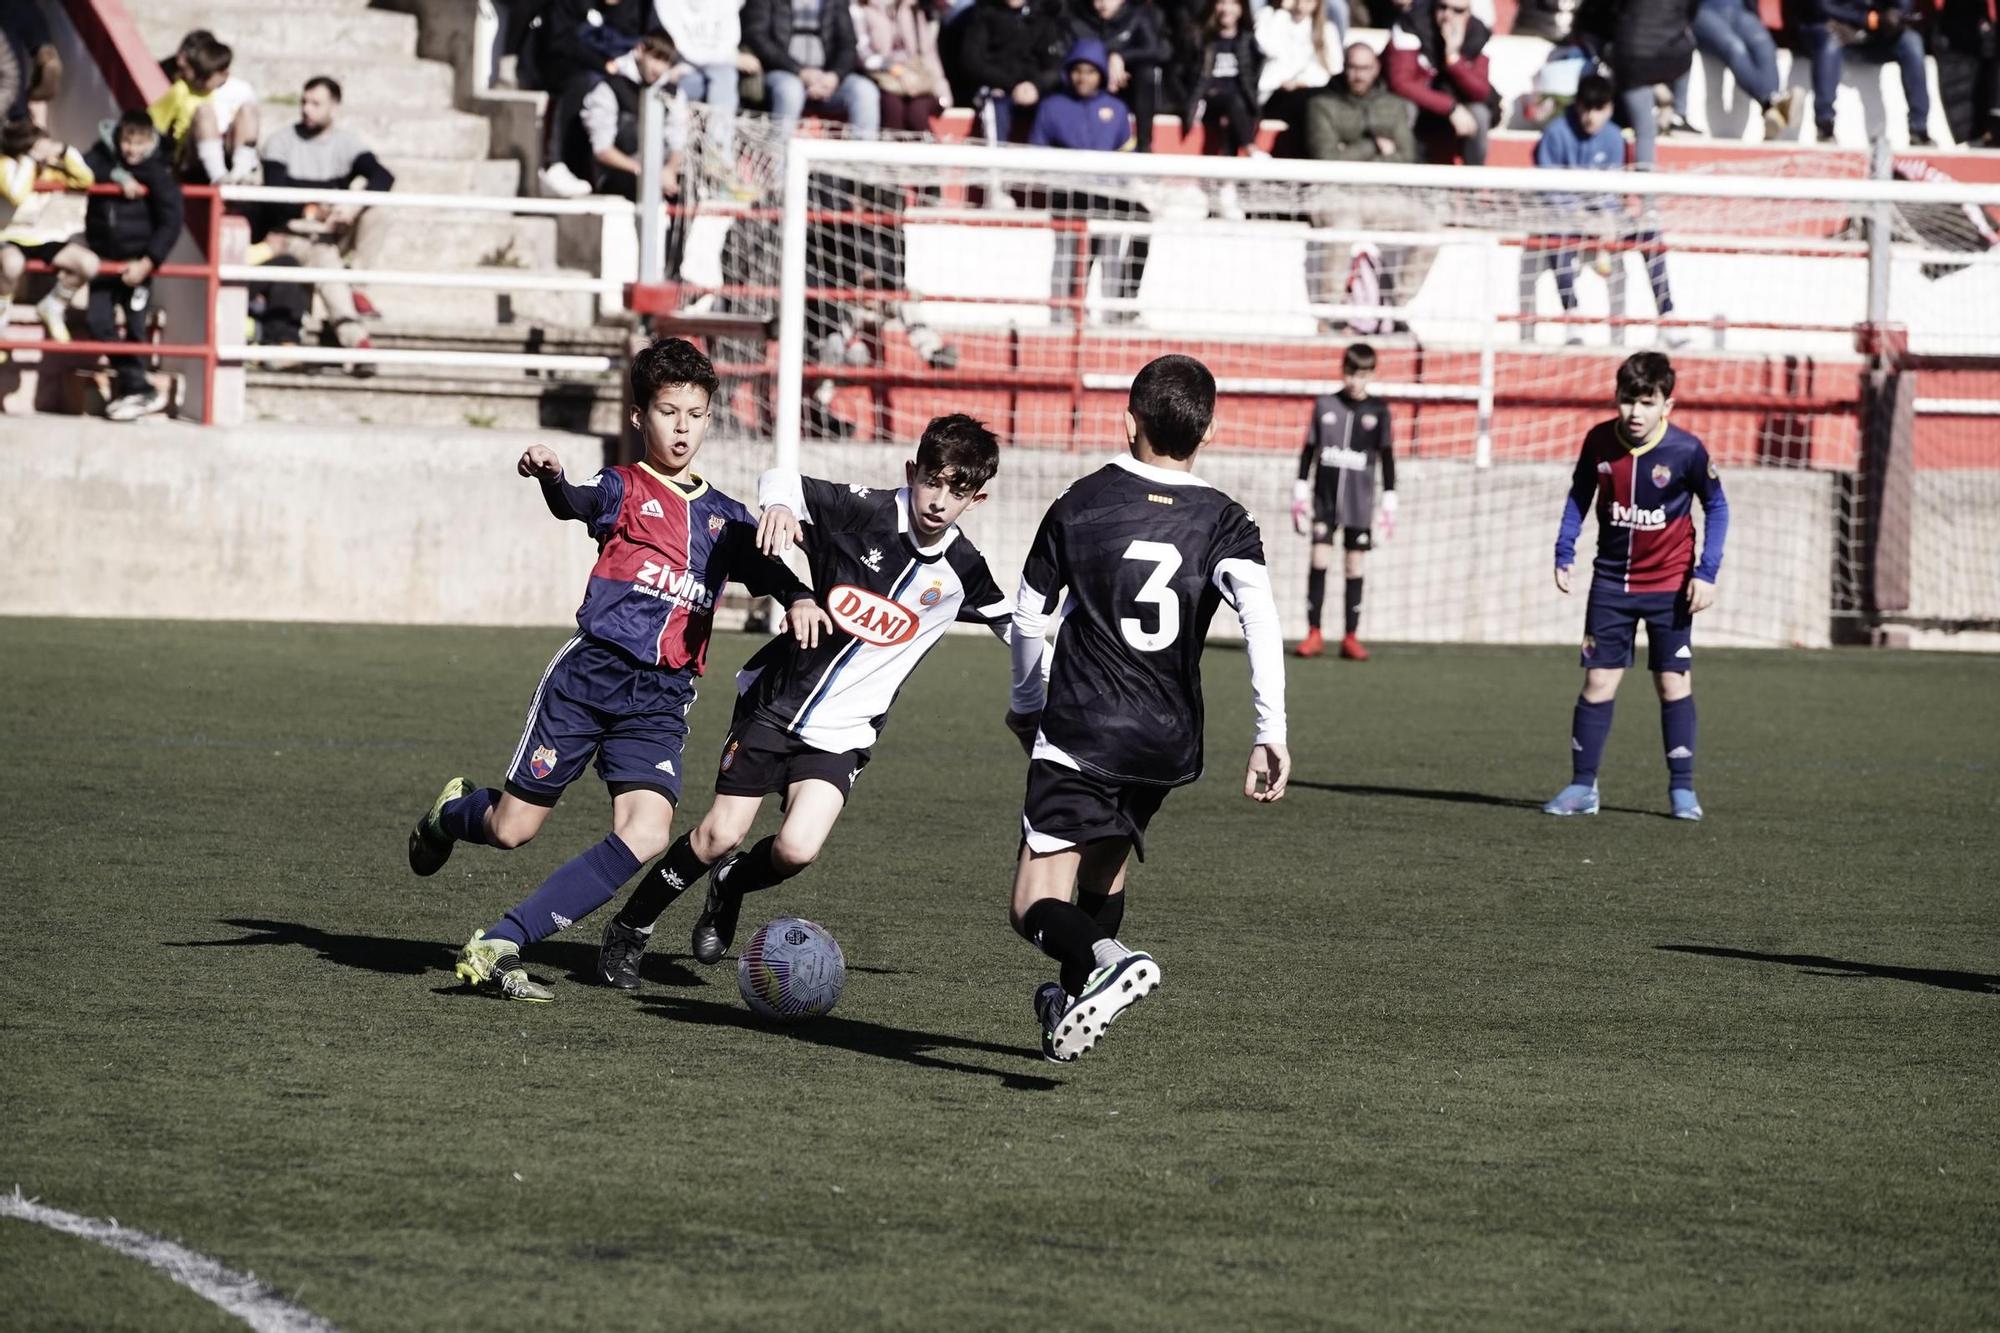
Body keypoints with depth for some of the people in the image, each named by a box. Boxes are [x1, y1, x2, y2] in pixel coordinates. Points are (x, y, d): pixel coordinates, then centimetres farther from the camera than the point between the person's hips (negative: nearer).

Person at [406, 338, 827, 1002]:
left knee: (646, 834, -19)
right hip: (590, 673, -3)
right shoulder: (625, 488, 1)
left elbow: (766, 570, 17)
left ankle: (499, 946, -15)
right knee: (512, 828, 2)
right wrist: (551, 477, -44)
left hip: (661, 699, 3)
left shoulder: (724, 517, 16)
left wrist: (801, 598, -9)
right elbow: (580, 503, -20)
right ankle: (453, 813, 42)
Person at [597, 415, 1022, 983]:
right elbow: (779, 481, -13)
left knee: (797, 849, -19)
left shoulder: (963, 573, -5)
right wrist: (780, 504, -35)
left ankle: (732, 886, 17)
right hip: (775, 701, -1)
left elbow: (1021, 627, 10)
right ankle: (628, 930, 16)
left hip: (844, 732, 1)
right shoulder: (866, 511, -13)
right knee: (721, 835, -7)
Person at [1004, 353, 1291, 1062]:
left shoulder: (1082, 504, 0)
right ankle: (1072, 1006, 37)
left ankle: (1107, 963, -37)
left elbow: (1029, 615, 10)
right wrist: (1271, 732, -18)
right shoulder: (1224, 522, 0)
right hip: (1170, 740, 4)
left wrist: (1026, 703, 28)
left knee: (1037, 907, -8)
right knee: (1105, 860, 30)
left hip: (1080, 732, -4)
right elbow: (1259, 614, -17)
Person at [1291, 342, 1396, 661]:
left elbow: (1386, 456, 6)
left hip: (1359, 501, 0)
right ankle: (1314, 632, -3)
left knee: (1355, 563, 2)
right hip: (1324, 497, 0)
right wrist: (1300, 492, 4)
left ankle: (1351, 637, 8)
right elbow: (1309, 449, 7)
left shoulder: (1378, 410, 2)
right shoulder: (1325, 405, 3)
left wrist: (1389, 502, 3)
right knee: (1319, 558, -8)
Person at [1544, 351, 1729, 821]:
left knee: (1674, 683, -1)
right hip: (1611, 582, 2)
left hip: (1669, 584, -2)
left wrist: (1706, 573, -9)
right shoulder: (1599, 441, -9)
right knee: (1598, 681, 1)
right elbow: (1580, 494, 8)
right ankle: (1582, 786, 7)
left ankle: (1682, 788, 7)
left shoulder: (1686, 451, -16)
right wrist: (1564, 554, 1)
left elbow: (1716, 506, -3)